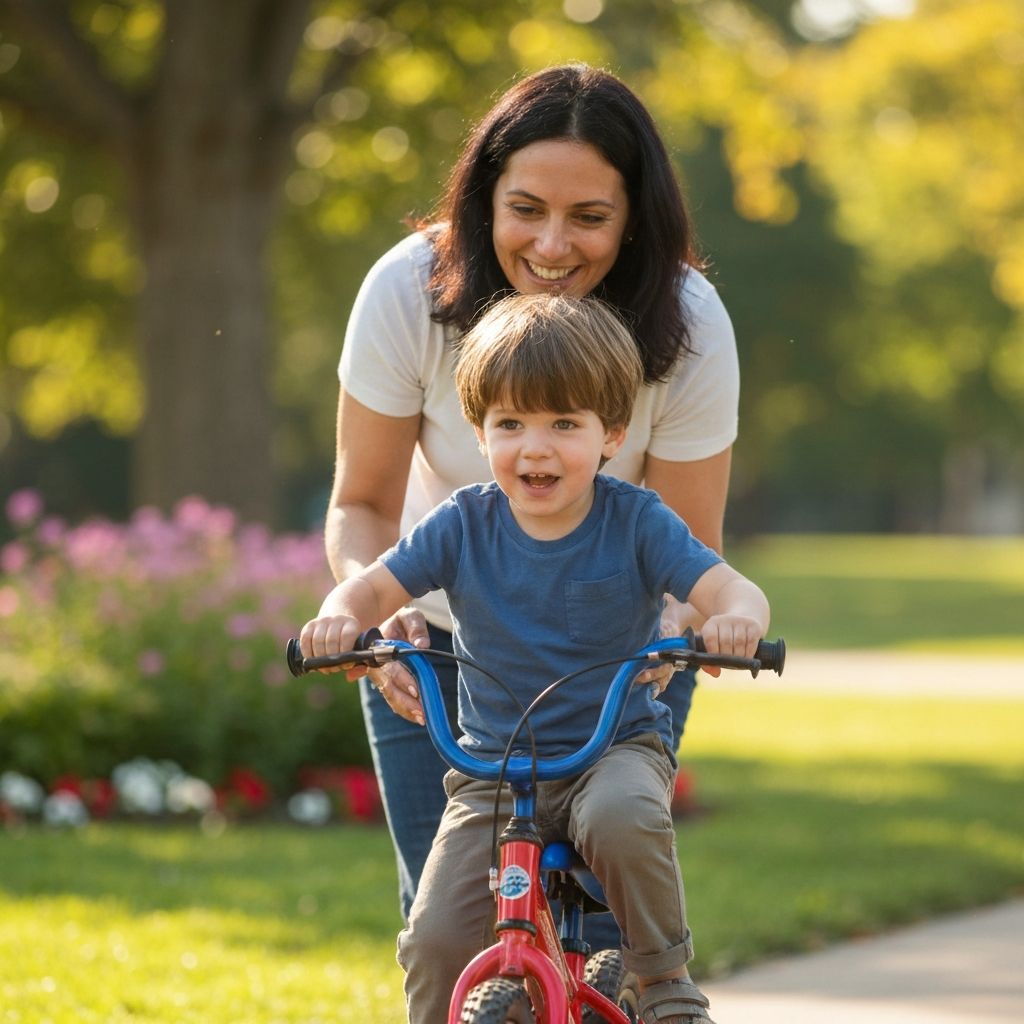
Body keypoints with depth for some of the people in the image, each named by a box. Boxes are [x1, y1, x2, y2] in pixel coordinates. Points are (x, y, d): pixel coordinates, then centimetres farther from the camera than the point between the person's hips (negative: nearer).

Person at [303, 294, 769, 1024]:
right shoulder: (463, 526, -3)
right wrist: (341, 618, -28)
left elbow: (732, 591, -16)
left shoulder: (635, 522, -8)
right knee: (436, 940, -14)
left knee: (622, 816, -37)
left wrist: (737, 619, -41)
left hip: (617, 747, -2)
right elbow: (376, 586, -3)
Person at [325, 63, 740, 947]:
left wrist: (672, 629, -38)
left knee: (602, 921, -11)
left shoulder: (689, 329, -24)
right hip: (439, 638, 1)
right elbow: (363, 504, -12)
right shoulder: (407, 293, -24)